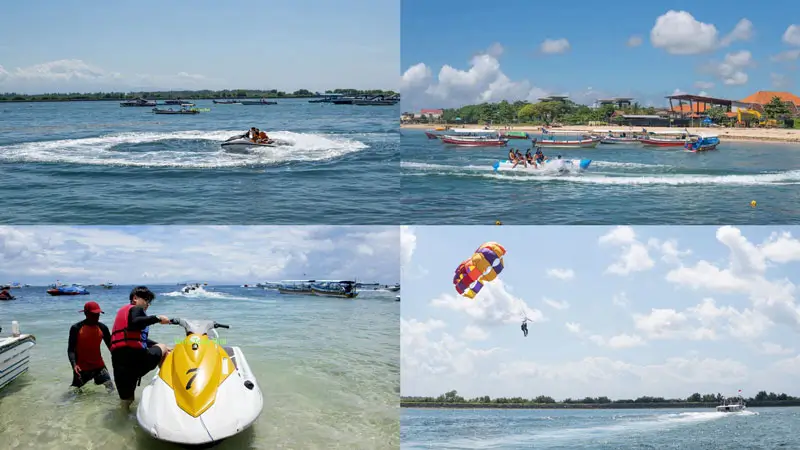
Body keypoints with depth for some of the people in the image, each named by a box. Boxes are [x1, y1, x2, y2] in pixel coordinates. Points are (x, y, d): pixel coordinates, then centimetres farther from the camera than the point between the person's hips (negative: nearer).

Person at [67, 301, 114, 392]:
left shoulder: (102, 327, 0)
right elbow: (71, 349, -10)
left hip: (99, 366, 2)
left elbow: (110, 345, 5)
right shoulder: (76, 328, -10)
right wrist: (74, 364, -25)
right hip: (81, 368, -2)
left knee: (111, 390, -5)